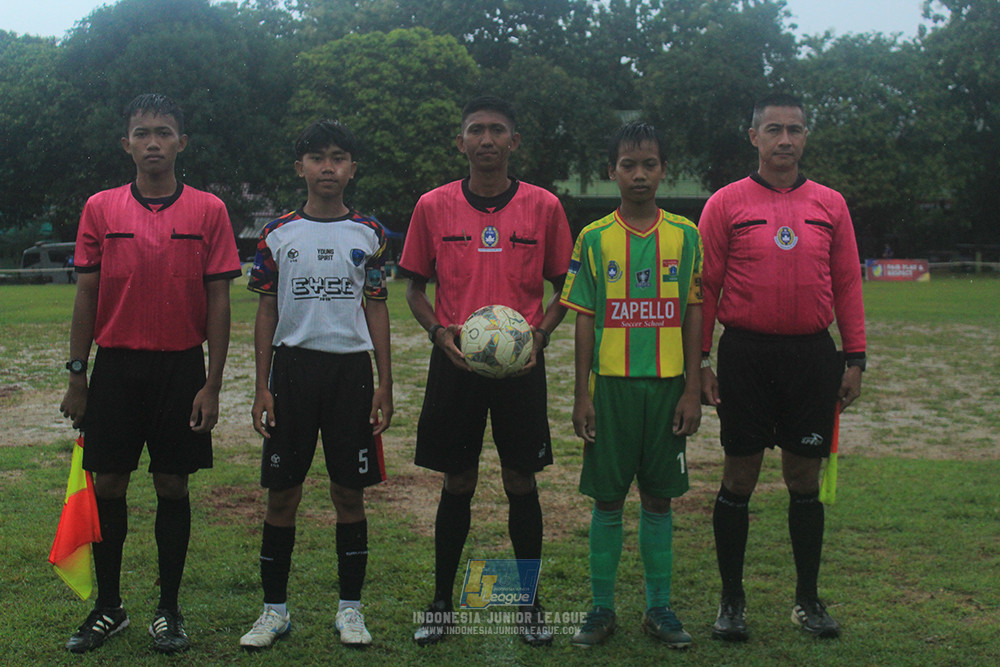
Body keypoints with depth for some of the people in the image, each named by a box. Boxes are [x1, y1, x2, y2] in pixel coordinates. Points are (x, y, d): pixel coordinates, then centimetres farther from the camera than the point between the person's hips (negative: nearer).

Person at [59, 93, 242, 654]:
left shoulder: (209, 210, 0)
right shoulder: (101, 208, 4)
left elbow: (218, 301, -1)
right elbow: (86, 295, 6)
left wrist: (212, 385, -5)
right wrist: (77, 377, 2)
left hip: (181, 366, -1)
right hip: (116, 366, 1)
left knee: (173, 486, 5)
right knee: (108, 484, 5)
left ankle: (169, 610, 19)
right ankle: (109, 607, 21)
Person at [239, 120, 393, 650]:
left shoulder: (369, 234, 5)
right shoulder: (278, 234, 4)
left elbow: (377, 309, 7)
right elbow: (267, 311, 6)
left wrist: (384, 384, 2)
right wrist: (262, 387, 0)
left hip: (350, 368, 0)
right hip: (293, 366, 0)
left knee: (350, 491, 4)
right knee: (282, 492, 3)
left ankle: (350, 608, 15)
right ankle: (275, 609, 15)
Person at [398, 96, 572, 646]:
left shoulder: (543, 206, 1)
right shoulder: (433, 206, 2)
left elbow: (562, 286, 9)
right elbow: (414, 286, 9)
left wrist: (540, 332, -8)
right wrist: (438, 331, -9)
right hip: (454, 363, 0)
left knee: (521, 482, 7)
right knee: (457, 485, 8)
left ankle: (529, 602, 21)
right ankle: (441, 601, 22)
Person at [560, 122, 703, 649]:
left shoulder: (685, 236, 4)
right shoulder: (594, 239, 1)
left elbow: (693, 315, 5)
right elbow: (585, 320, 2)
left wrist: (693, 389, 0)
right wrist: (581, 394, -2)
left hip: (667, 385, 1)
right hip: (611, 384, -1)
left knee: (658, 498, 8)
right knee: (607, 499, 5)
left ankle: (659, 607, 19)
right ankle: (601, 608, 16)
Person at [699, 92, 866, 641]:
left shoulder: (830, 204, 8)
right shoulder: (727, 203, 0)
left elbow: (847, 284, 10)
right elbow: (705, 286, 0)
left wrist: (855, 357, 5)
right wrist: (699, 359, -4)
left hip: (812, 355, 2)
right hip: (746, 354, -2)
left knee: (805, 479, 9)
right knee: (739, 478, 3)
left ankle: (808, 599, 22)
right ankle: (732, 600, 16)